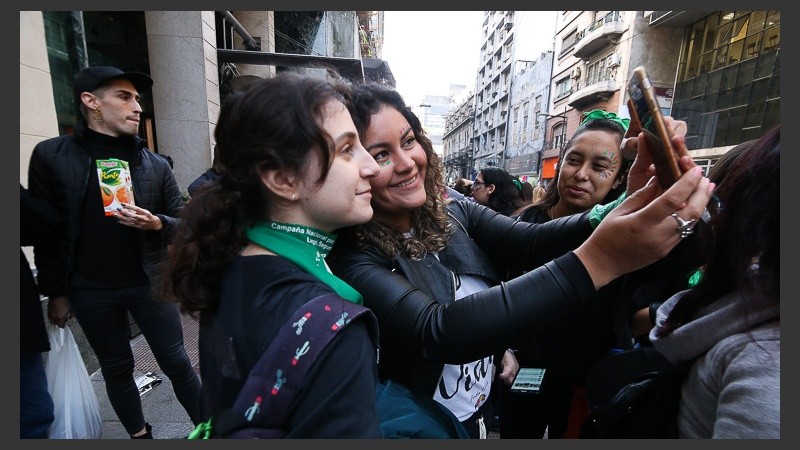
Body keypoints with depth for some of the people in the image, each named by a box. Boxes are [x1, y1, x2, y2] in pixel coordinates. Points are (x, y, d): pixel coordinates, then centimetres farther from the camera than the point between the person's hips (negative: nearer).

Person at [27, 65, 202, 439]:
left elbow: (184, 222, 3)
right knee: (116, 371, 16)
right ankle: (140, 435, 36)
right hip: (91, 291, 0)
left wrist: (157, 224, -19)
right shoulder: (51, 156, -1)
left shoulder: (156, 164, 2)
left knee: (177, 363, 8)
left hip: (149, 283, 0)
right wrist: (56, 292, 1)